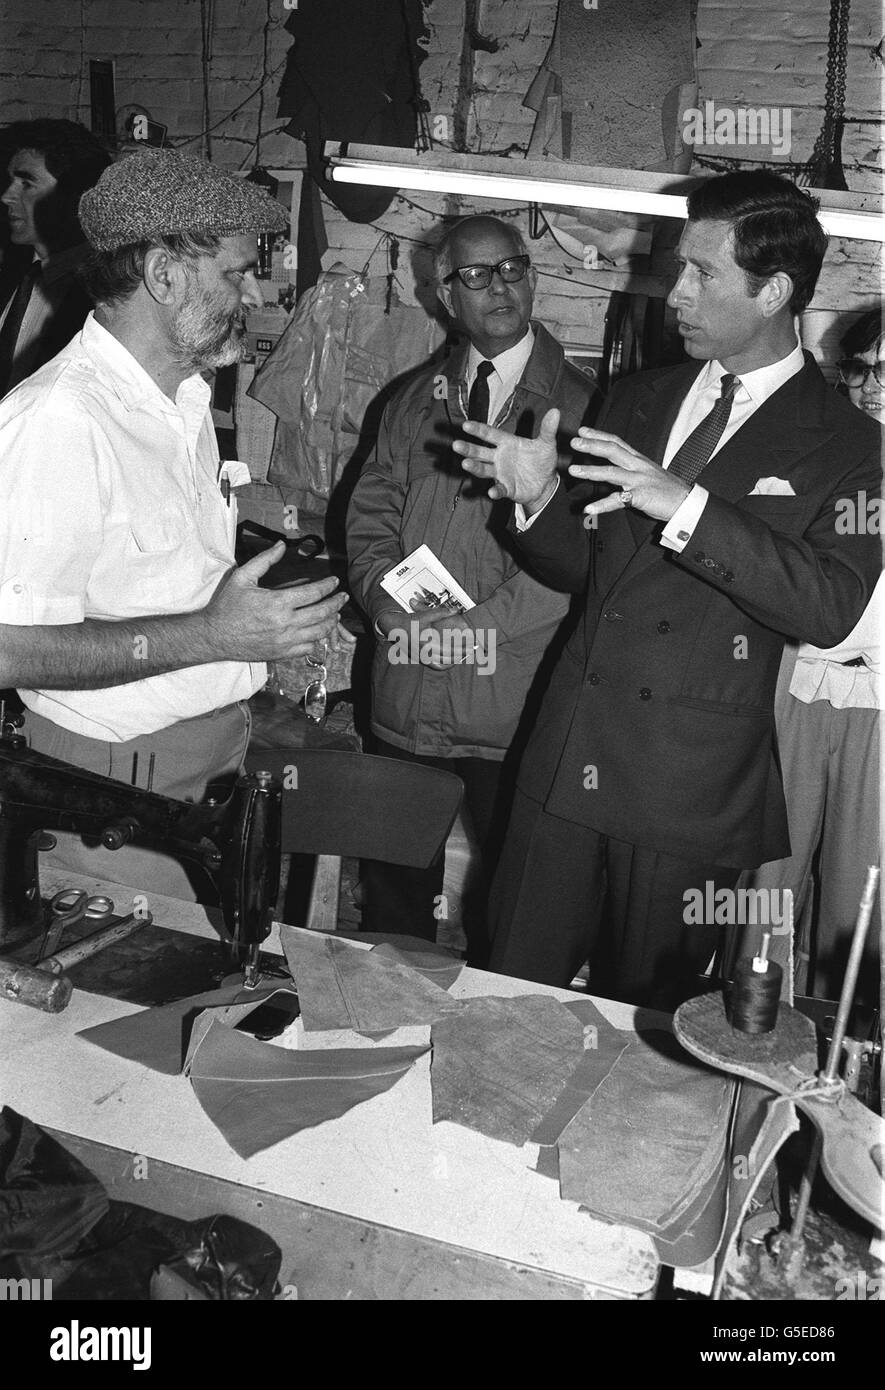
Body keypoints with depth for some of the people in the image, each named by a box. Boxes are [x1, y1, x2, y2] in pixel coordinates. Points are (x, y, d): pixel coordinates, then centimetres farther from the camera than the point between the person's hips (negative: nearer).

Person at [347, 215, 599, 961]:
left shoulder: (580, 407, -3)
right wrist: (392, 604, -9)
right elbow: (370, 514, 10)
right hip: (405, 702, 4)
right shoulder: (415, 402, 13)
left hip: (514, 704, -4)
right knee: (393, 886, 16)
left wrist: (476, 625, -18)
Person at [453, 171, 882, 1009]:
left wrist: (688, 507, -26)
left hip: (691, 791, -4)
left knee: (638, 1022, 11)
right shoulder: (637, 402, 12)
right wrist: (538, 496, -7)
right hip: (568, 760, 4)